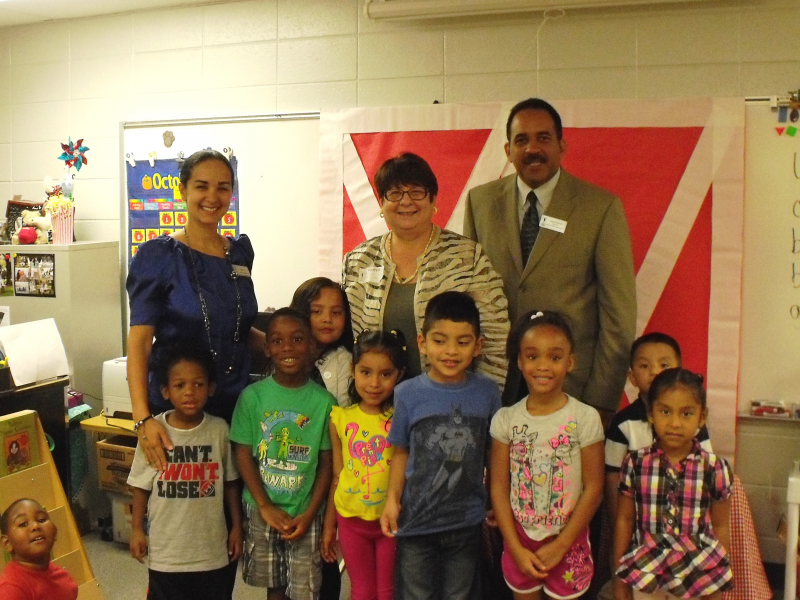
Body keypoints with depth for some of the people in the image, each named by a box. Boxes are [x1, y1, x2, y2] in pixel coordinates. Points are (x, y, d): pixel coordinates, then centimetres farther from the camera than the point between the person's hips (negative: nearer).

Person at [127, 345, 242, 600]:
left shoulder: (219, 430, -8)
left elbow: (230, 483, 2)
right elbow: (141, 487, 0)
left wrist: (237, 527, 4)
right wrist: (136, 530, 1)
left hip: (211, 545, 1)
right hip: (166, 547, 0)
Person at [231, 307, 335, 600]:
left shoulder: (323, 401, -6)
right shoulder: (252, 396, -6)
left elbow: (327, 463, -2)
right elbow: (243, 455, -5)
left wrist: (309, 513, -8)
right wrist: (265, 507, -10)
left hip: (304, 513, -1)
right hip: (261, 510, 1)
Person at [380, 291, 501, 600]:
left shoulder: (487, 392, -8)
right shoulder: (407, 394, -11)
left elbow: (492, 451, 3)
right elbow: (401, 452, 0)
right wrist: (392, 499, -10)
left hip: (467, 522, 1)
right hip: (415, 520, -1)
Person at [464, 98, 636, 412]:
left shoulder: (602, 207, -3)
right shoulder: (480, 200, 5)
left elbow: (619, 314, -4)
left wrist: (601, 402, -6)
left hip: (573, 385, -2)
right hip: (496, 386, 2)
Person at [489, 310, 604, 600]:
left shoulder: (585, 418, -12)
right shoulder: (506, 419, -6)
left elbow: (593, 488, -10)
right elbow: (499, 486, -4)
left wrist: (559, 546, -11)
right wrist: (516, 548, -8)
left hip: (568, 540, -2)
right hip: (520, 536, 2)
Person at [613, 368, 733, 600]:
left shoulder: (715, 468, -9)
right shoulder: (635, 464, -8)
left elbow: (720, 528, -1)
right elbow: (624, 520, 0)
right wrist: (619, 578, 3)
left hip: (696, 578, 0)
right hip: (644, 575, 0)